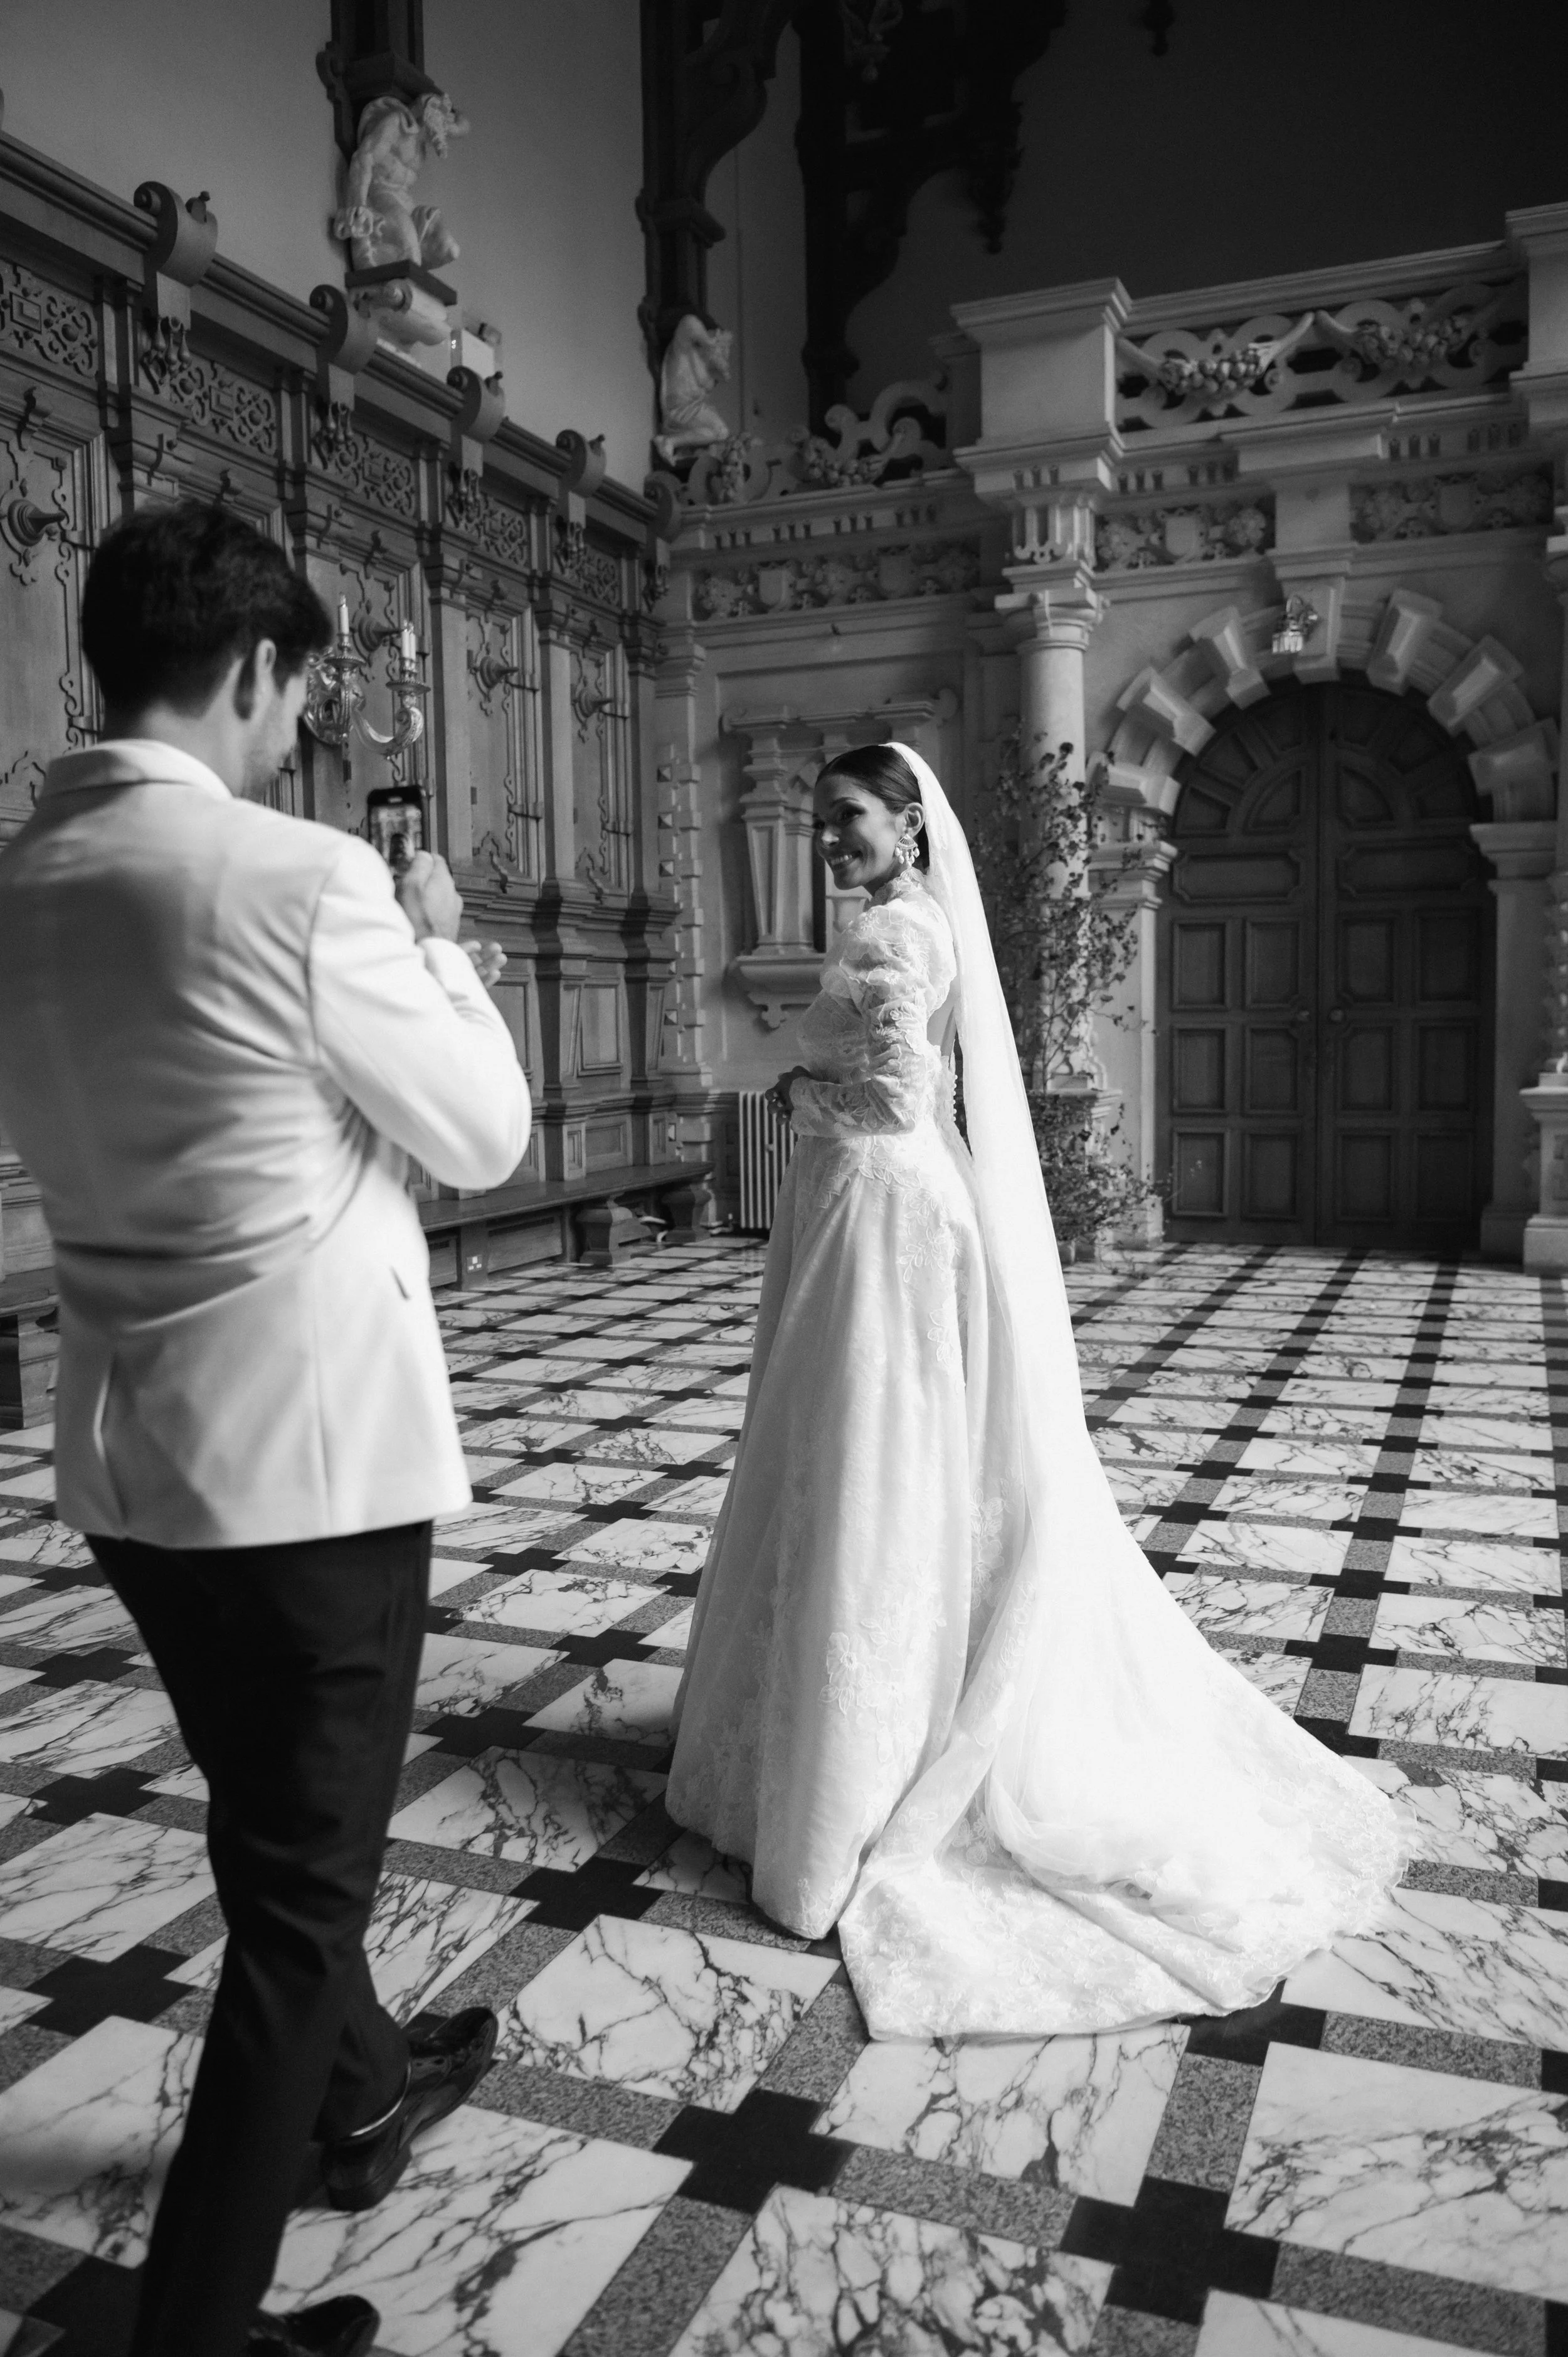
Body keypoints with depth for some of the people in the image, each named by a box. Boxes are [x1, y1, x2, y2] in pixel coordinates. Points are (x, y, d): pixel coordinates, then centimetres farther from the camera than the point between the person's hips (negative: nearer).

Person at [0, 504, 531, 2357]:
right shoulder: (298, 878, -19)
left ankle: (358, 2085, 51)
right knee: (301, 1873, 10)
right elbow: (485, 1137, -9)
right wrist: (434, 945, 5)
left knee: (271, 1828, 26)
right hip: (314, 1450, -8)